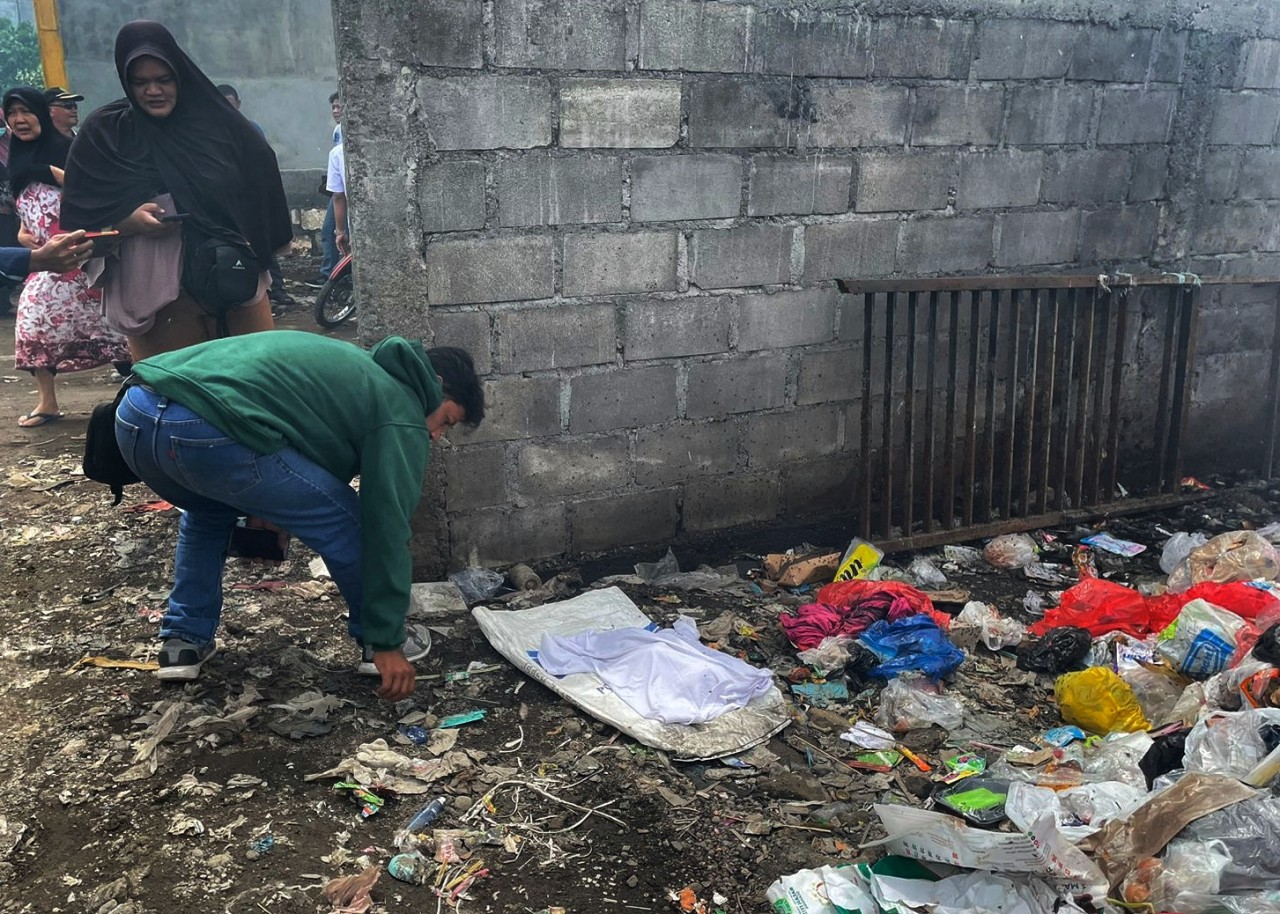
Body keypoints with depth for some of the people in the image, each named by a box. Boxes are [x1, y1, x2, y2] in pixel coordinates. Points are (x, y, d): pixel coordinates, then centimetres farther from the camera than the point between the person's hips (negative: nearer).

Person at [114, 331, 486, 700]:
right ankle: (375, 641, 26)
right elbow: (387, 529, 7)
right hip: (209, 433, -9)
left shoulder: (355, 366, 34)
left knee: (208, 511, 38)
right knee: (345, 521, 11)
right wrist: (387, 643, 11)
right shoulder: (401, 412, 9)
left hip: (135, 412, 9)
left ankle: (184, 642, 35)